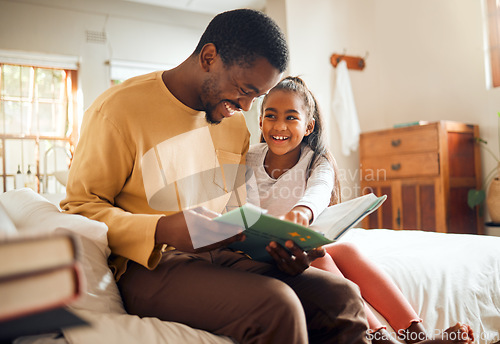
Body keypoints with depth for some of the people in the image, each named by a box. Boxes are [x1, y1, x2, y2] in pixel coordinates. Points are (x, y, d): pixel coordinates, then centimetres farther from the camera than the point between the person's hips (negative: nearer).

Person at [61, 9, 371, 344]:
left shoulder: (235, 123, 12)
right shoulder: (119, 109, -8)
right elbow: (79, 206, -7)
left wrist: (276, 243, -7)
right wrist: (162, 230, -25)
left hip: (221, 254, 6)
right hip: (148, 265, -5)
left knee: (342, 296, -16)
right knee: (275, 304, -32)